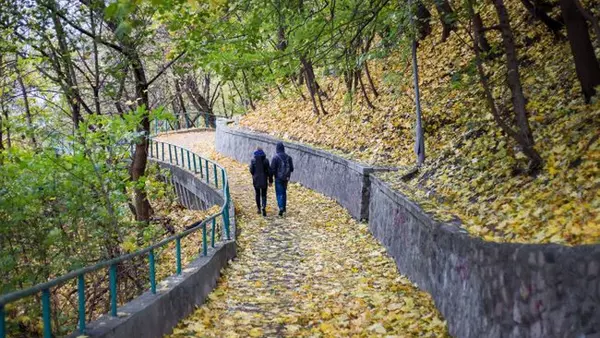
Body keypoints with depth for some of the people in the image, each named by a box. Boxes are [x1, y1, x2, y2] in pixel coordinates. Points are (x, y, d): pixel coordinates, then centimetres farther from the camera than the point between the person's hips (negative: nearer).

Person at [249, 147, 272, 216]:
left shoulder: (253, 160, -7)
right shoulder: (265, 160, -7)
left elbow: (251, 170, -4)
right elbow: (269, 171, -7)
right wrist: (270, 180, 1)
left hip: (256, 180, 0)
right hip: (264, 180, 0)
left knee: (257, 194, 15)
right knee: (264, 195, 7)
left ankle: (259, 209, 19)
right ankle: (263, 207, -16)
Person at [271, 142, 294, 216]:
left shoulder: (275, 157, -13)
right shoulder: (288, 157, 0)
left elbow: (272, 169, -13)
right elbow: (292, 168, 3)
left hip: (278, 178, -4)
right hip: (286, 178, 4)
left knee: (279, 193, -2)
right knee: (284, 192, 19)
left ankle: (281, 207, -18)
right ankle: (284, 207, 26)